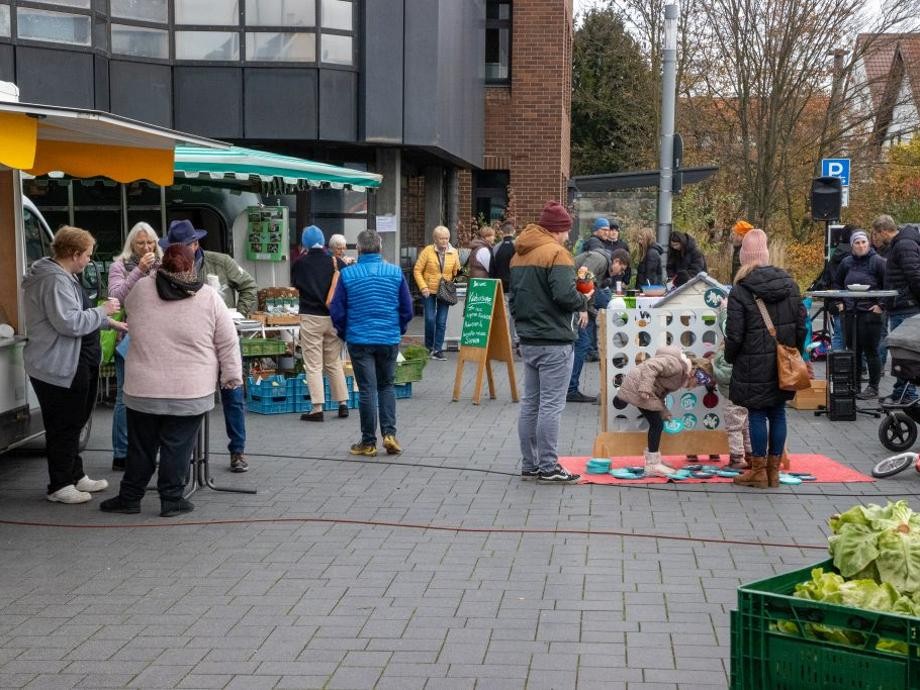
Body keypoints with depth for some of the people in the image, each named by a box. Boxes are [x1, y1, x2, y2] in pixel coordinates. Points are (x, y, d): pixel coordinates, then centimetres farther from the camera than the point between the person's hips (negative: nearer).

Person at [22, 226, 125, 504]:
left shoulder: (64, 277, 16)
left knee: (73, 424, 19)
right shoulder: (55, 280, -20)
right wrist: (102, 311, -15)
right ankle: (60, 486, 6)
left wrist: (110, 323, 25)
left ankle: (75, 476, 29)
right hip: (59, 368, -11)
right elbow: (70, 323, -27)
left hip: (74, 365, 11)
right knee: (63, 428, -3)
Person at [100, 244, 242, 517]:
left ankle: (129, 497, 22)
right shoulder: (208, 297, -4)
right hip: (190, 392, -2)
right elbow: (228, 343, -1)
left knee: (141, 446, 13)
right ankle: (171, 500, 11)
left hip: (143, 390, 2)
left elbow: (128, 308, 22)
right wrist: (232, 377, 7)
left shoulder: (141, 288, -1)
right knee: (177, 447, 6)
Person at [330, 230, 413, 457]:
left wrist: (344, 334, 14)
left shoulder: (347, 274, -6)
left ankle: (368, 442, 8)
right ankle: (389, 433, 4)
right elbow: (407, 309, 2)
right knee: (387, 386, 16)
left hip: (359, 340, -1)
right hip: (389, 339, 2)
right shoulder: (396, 273, -2)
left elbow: (336, 311, -2)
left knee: (367, 389, 3)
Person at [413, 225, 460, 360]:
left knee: (442, 322, 2)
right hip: (429, 291, -2)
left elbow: (456, 272, 12)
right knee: (430, 319, -6)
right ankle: (429, 347, 15)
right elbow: (417, 270, -2)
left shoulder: (453, 253, 4)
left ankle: (438, 349, 9)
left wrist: (458, 276, -12)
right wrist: (423, 287, -11)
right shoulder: (428, 251, -5)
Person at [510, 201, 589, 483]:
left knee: (530, 403, 12)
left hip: (527, 340, 8)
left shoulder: (519, 255, 14)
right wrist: (583, 302, -4)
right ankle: (548, 467, -1)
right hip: (554, 342, -8)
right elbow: (565, 295, -22)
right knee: (551, 405, -4)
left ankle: (529, 465, 16)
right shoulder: (556, 253, -13)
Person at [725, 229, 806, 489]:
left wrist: (730, 358, 5)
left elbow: (734, 335, -13)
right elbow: (801, 324, 7)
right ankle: (774, 470, 19)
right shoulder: (789, 284, 3)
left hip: (755, 367, -5)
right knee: (778, 413, 11)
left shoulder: (740, 292, -13)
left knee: (757, 415, 3)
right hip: (784, 366, 5)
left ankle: (759, 471, 11)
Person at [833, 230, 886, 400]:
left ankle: (873, 387, 8)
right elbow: (837, 283, 22)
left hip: (871, 313, -5)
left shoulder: (878, 262, -8)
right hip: (850, 313, 5)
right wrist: (839, 302, 11)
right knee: (852, 350, 12)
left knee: (870, 351, -1)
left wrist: (881, 305, -12)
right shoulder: (846, 263, 8)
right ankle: (854, 384, 22)